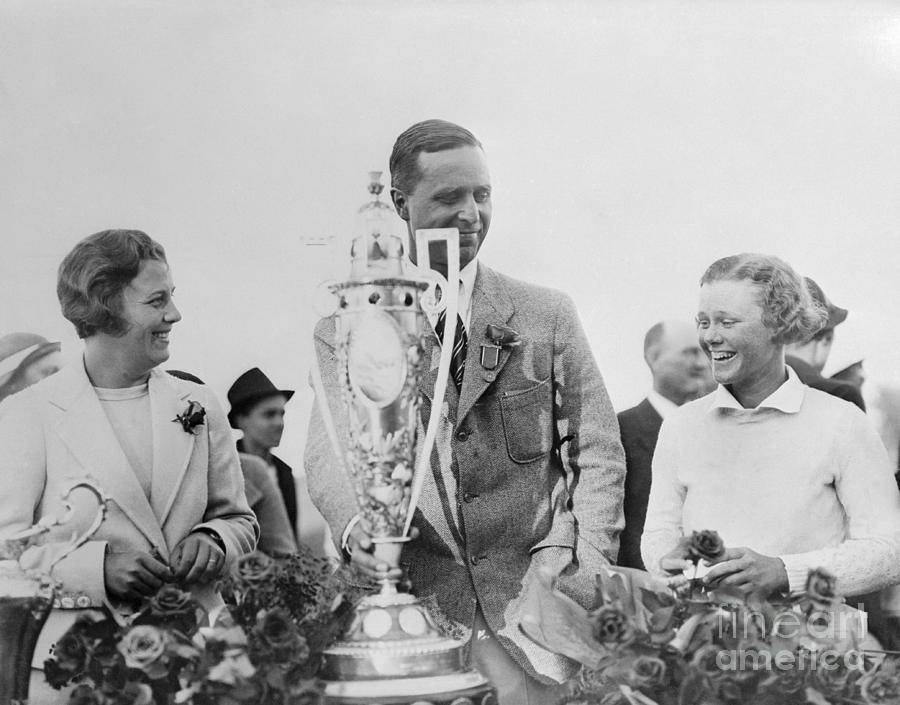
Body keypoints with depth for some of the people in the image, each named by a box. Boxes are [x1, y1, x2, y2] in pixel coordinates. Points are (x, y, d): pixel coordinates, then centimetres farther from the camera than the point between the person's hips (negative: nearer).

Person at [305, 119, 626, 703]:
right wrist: (356, 525, -26)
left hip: (530, 601, 0)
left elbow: (598, 453, 8)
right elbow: (330, 452, -5)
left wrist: (578, 563, -5)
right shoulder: (343, 333, 7)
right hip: (415, 598, 0)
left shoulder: (547, 316, 8)